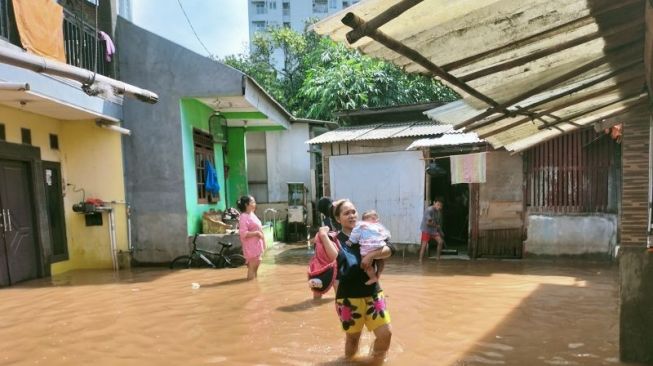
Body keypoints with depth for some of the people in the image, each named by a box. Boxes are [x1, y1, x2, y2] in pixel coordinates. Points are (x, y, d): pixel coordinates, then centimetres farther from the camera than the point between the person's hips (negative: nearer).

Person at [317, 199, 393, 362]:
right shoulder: (336, 240, -5)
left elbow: (390, 249, -6)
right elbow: (341, 261, -26)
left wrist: (372, 255, -21)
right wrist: (324, 237, -26)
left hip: (373, 293, 3)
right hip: (349, 297, -3)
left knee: (386, 333, -1)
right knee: (353, 337, 9)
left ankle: (376, 360, 27)